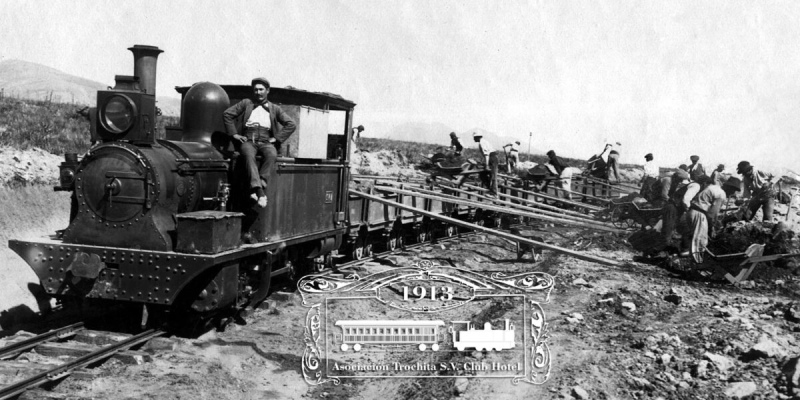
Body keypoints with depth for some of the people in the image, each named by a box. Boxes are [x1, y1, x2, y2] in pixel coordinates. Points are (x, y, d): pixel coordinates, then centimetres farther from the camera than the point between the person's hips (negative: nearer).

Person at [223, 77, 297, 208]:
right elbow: (227, 114, 12)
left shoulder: (274, 109, 19)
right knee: (249, 155, -37)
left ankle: (261, 186, -40)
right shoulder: (246, 103, 18)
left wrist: (276, 138, 0)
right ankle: (260, 192, -50)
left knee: (272, 155, -36)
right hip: (248, 141, -1)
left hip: (265, 142, 1)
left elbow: (291, 124, 11)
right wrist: (234, 134, 2)